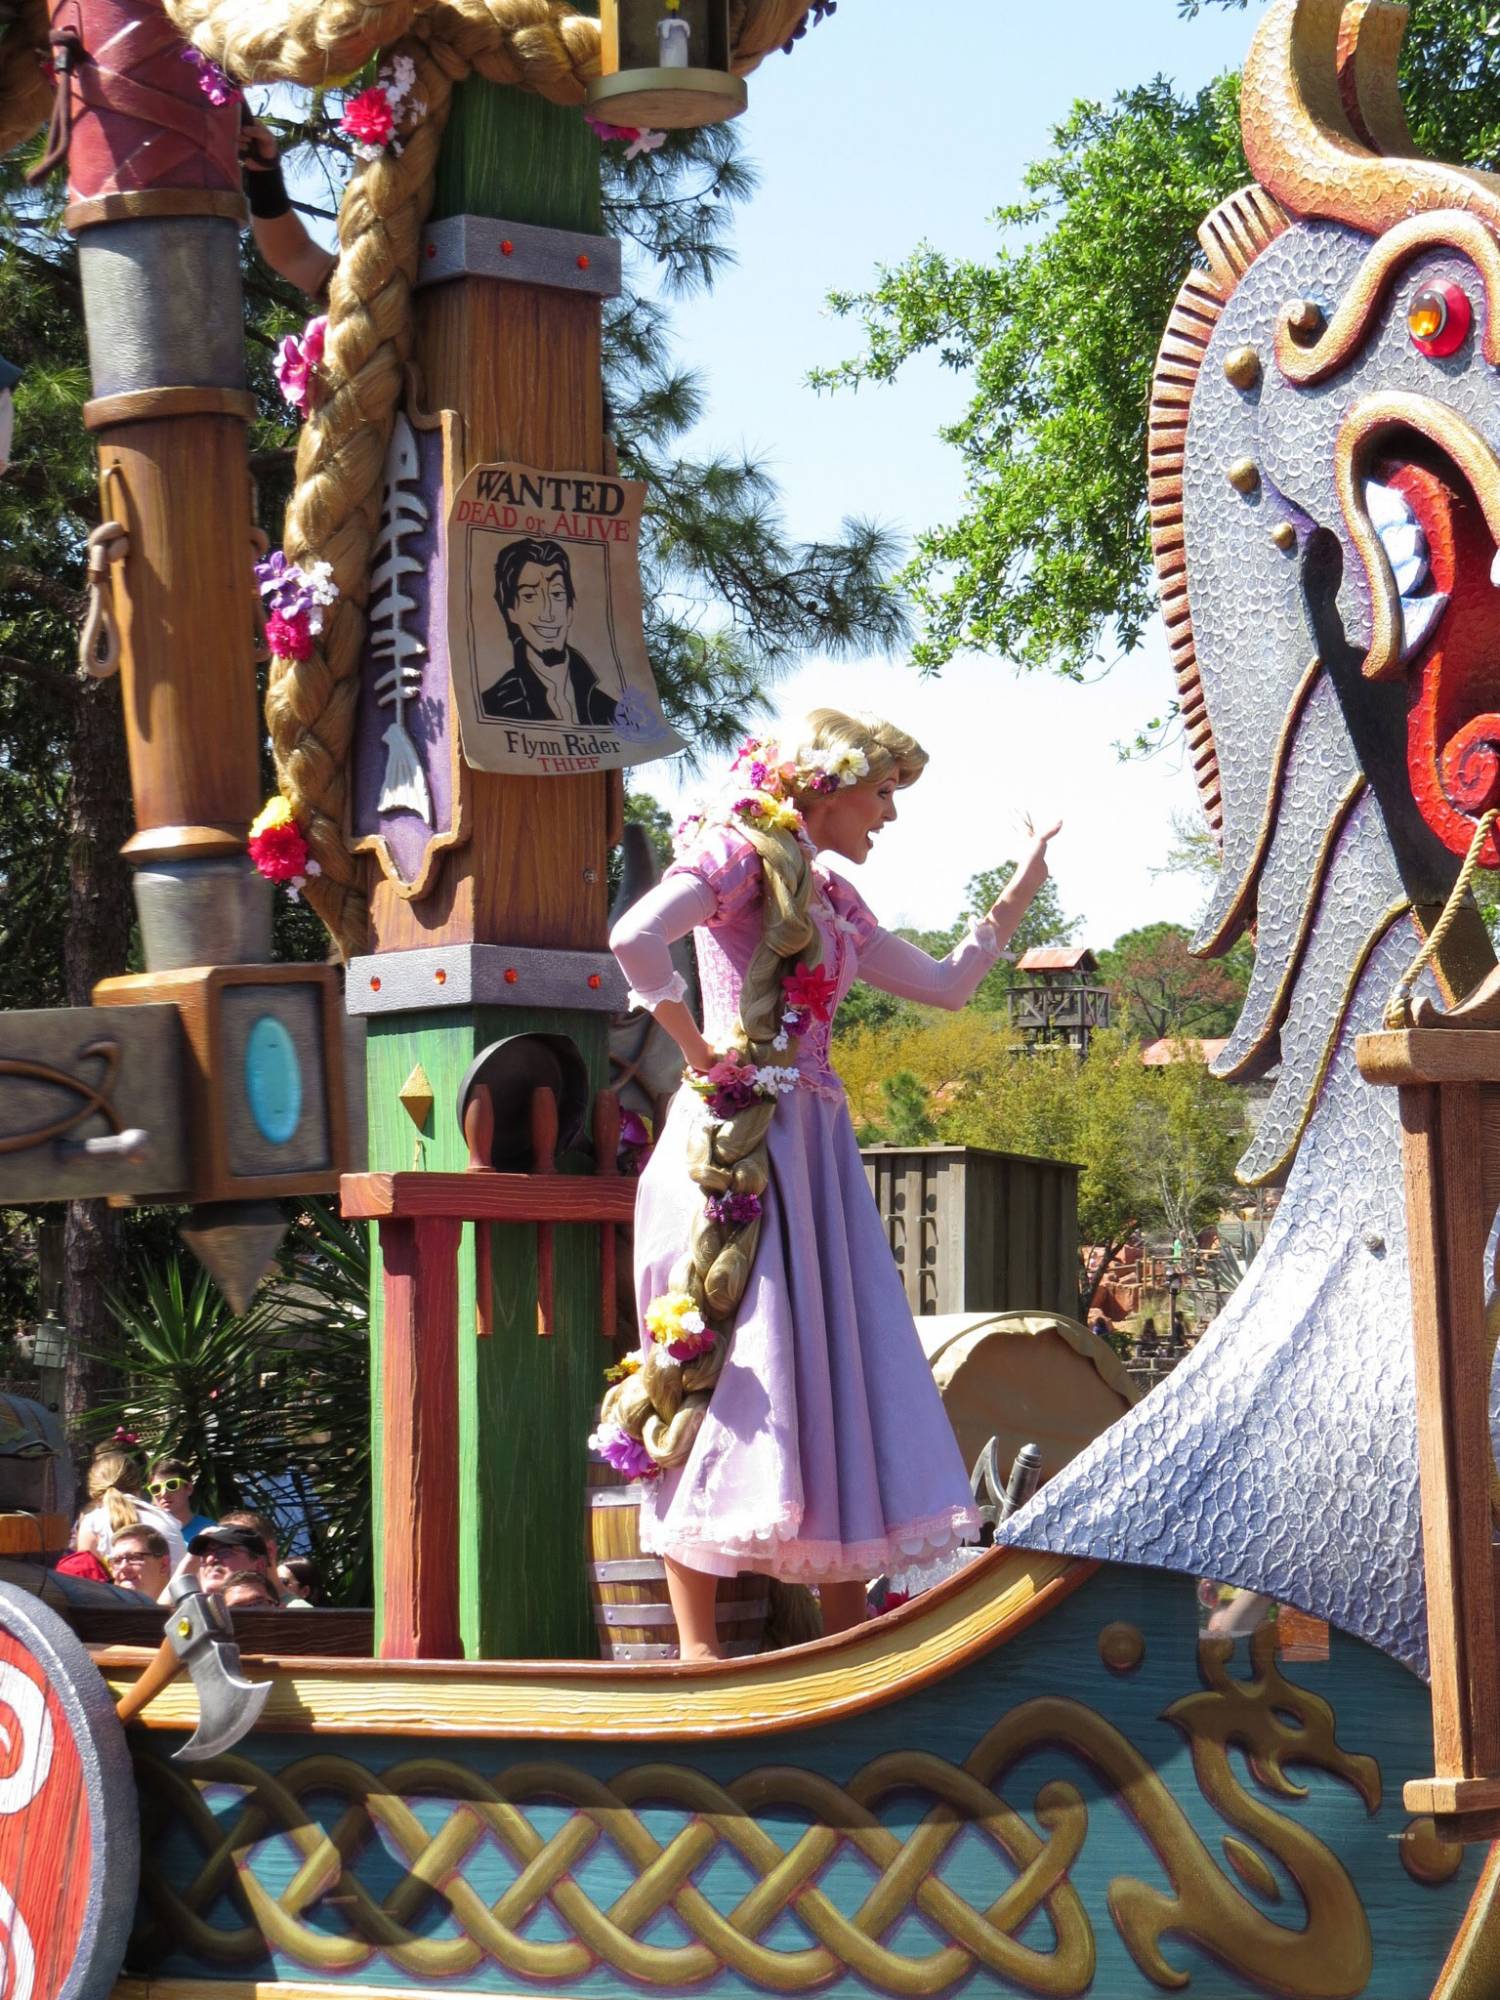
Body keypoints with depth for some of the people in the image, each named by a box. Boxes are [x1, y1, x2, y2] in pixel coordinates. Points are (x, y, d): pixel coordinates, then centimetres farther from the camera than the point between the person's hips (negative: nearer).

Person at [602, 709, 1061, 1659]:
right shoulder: (741, 853, -4)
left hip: (815, 1146, 9)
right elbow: (637, 938, -21)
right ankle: (698, 1644, -6)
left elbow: (945, 985, 28)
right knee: (730, 1374, -9)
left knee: (835, 1374, 6)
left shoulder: (831, 898, 21)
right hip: (737, 1143, -9)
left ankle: (847, 1635, 11)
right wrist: (699, 1048, -14)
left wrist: (1018, 896, 27)